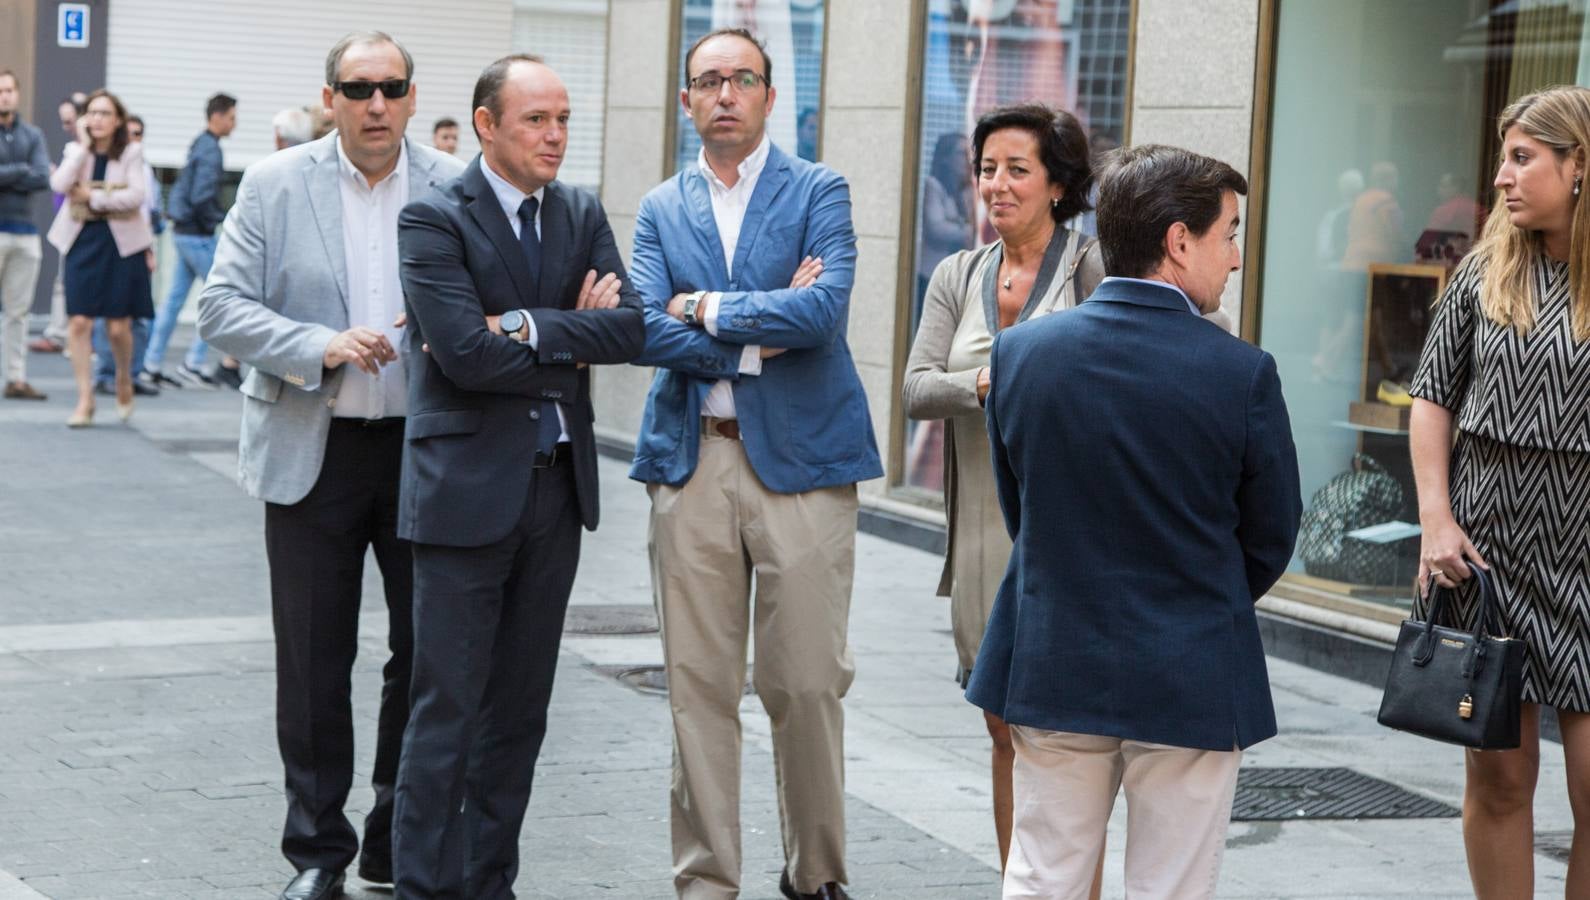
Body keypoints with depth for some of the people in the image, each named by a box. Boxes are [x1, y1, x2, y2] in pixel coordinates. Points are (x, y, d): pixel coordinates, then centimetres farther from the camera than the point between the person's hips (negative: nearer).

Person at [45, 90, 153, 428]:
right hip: (82, 241, 2)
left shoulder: (131, 152, 1)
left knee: (118, 326, -1)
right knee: (79, 322, -6)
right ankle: (85, 400, 0)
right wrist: (84, 145, -12)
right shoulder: (75, 150, 6)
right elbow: (59, 184, -12)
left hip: (121, 242, -2)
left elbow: (136, 195, -12)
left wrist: (93, 197, -13)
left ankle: (124, 380, 28)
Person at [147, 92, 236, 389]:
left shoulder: (199, 145, 15)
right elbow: (201, 198, -23)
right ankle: (193, 364, -1)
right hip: (198, 235, -9)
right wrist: (225, 220, -11)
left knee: (174, 298, 11)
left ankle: (152, 364, 13)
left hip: (184, 231, 9)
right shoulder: (210, 150, -15)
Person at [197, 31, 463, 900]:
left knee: (429, 651, 6)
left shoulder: (455, 189, 1)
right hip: (312, 452, -1)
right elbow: (222, 306, -5)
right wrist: (320, 348, -19)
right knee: (314, 662, 5)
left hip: (427, 447, 1)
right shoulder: (275, 185, -1)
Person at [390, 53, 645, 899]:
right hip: (467, 488, -6)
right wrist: (572, 343, -9)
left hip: (557, 484, 6)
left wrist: (528, 328, -14)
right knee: (448, 710, -3)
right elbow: (465, 353, -20)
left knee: (520, 706, 12)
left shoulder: (582, 213, 9)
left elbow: (630, 327, -3)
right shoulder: (435, 220, -9)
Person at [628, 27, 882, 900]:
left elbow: (825, 308, -14)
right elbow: (650, 332, -4)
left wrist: (710, 309, -8)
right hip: (691, 461, 3)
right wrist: (763, 332, -11)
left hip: (800, 460, -2)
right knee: (698, 682, 5)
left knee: (807, 682, 0)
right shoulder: (660, 210, 11)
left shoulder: (818, 192, 3)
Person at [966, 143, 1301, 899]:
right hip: (1191, 685, -3)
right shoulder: (1242, 373, -14)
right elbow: (1272, 534, -3)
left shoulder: (1019, 351, -6)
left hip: (1054, 669, 3)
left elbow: (1017, 505, 4)